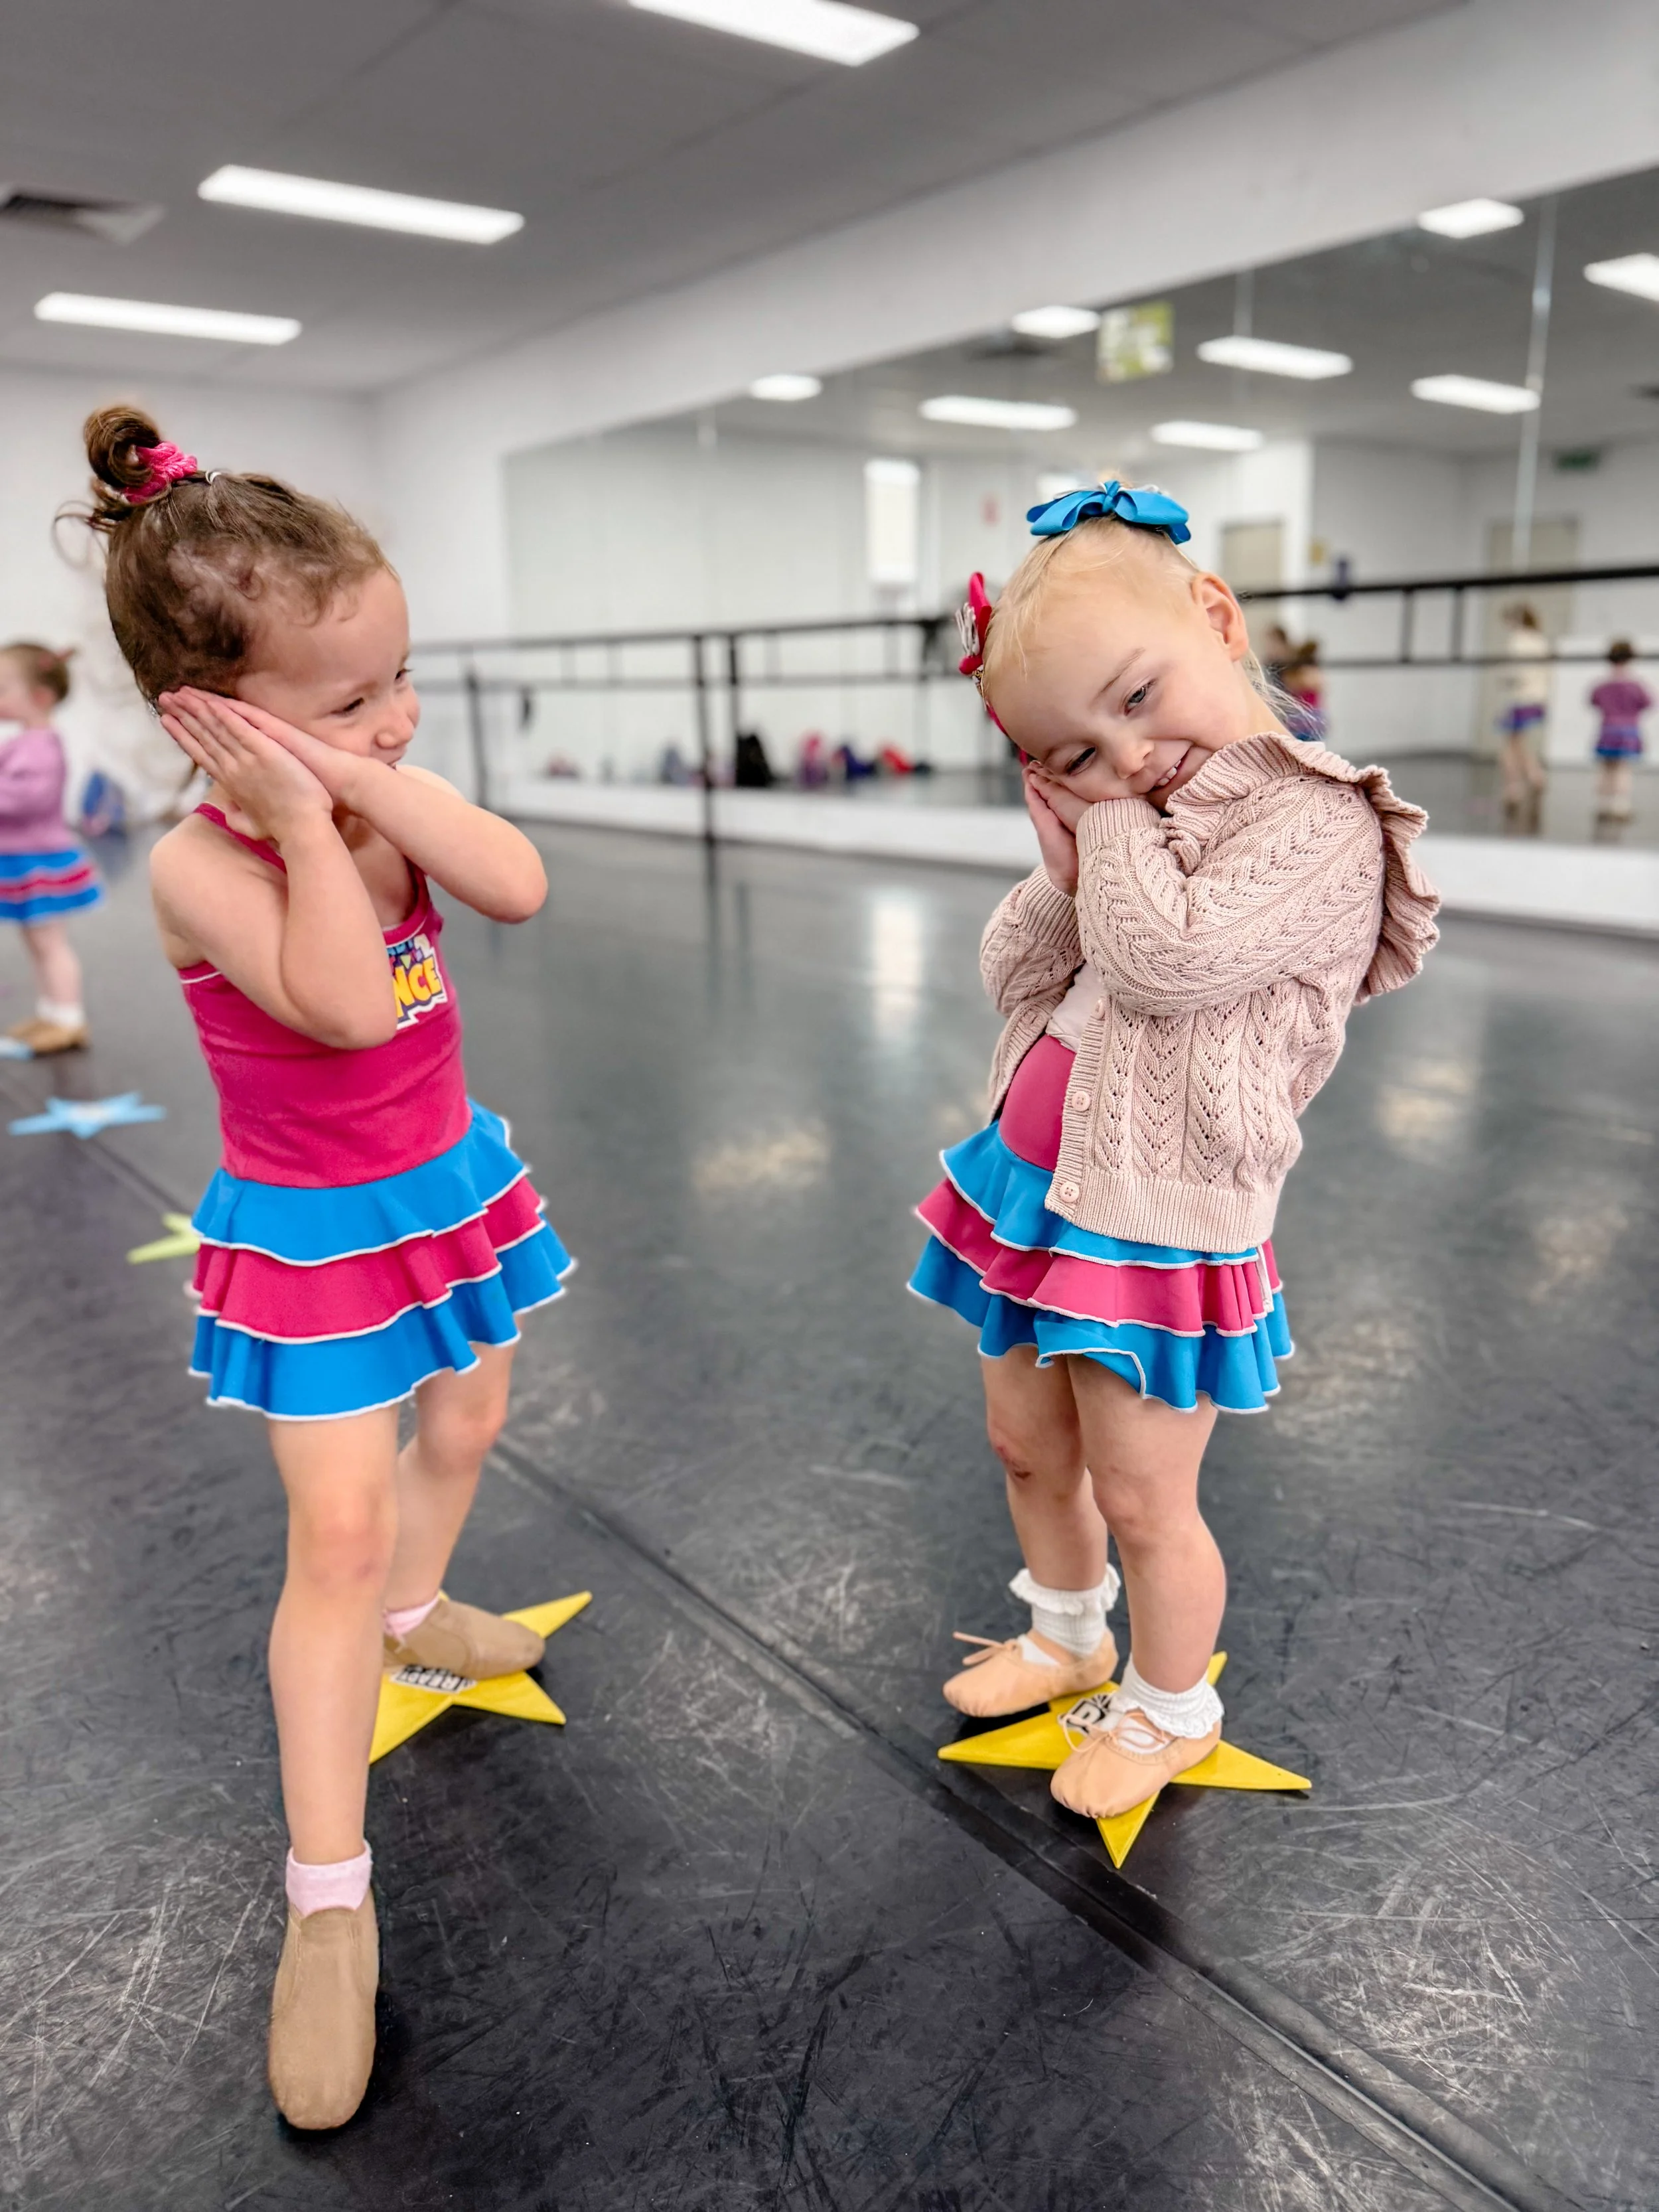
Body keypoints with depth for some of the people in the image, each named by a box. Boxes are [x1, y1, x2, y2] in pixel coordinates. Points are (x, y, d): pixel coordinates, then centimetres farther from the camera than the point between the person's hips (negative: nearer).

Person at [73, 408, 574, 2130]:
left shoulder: (379, 795, -6)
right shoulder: (199, 864, -24)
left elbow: (520, 890, -22)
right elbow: (345, 1003, -37)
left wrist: (377, 781, -28)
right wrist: (310, 814, -35)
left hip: (447, 1182, 7)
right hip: (311, 1231, -6)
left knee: (462, 1422, 24)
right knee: (339, 1534, -6)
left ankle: (415, 1618, 56)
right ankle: (328, 1903, 9)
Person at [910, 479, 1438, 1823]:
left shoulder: (1321, 824, -18)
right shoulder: (1141, 829, 7)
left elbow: (1164, 961, -29)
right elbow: (1014, 978, 8)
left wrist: (1117, 816, -15)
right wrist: (1064, 868, -10)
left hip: (1160, 1223, -8)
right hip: (1031, 1186, 8)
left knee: (1140, 1493, 8)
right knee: (1028, 1446, 23)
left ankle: (1173, 1706, 35)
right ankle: (1068, 1633, 48)